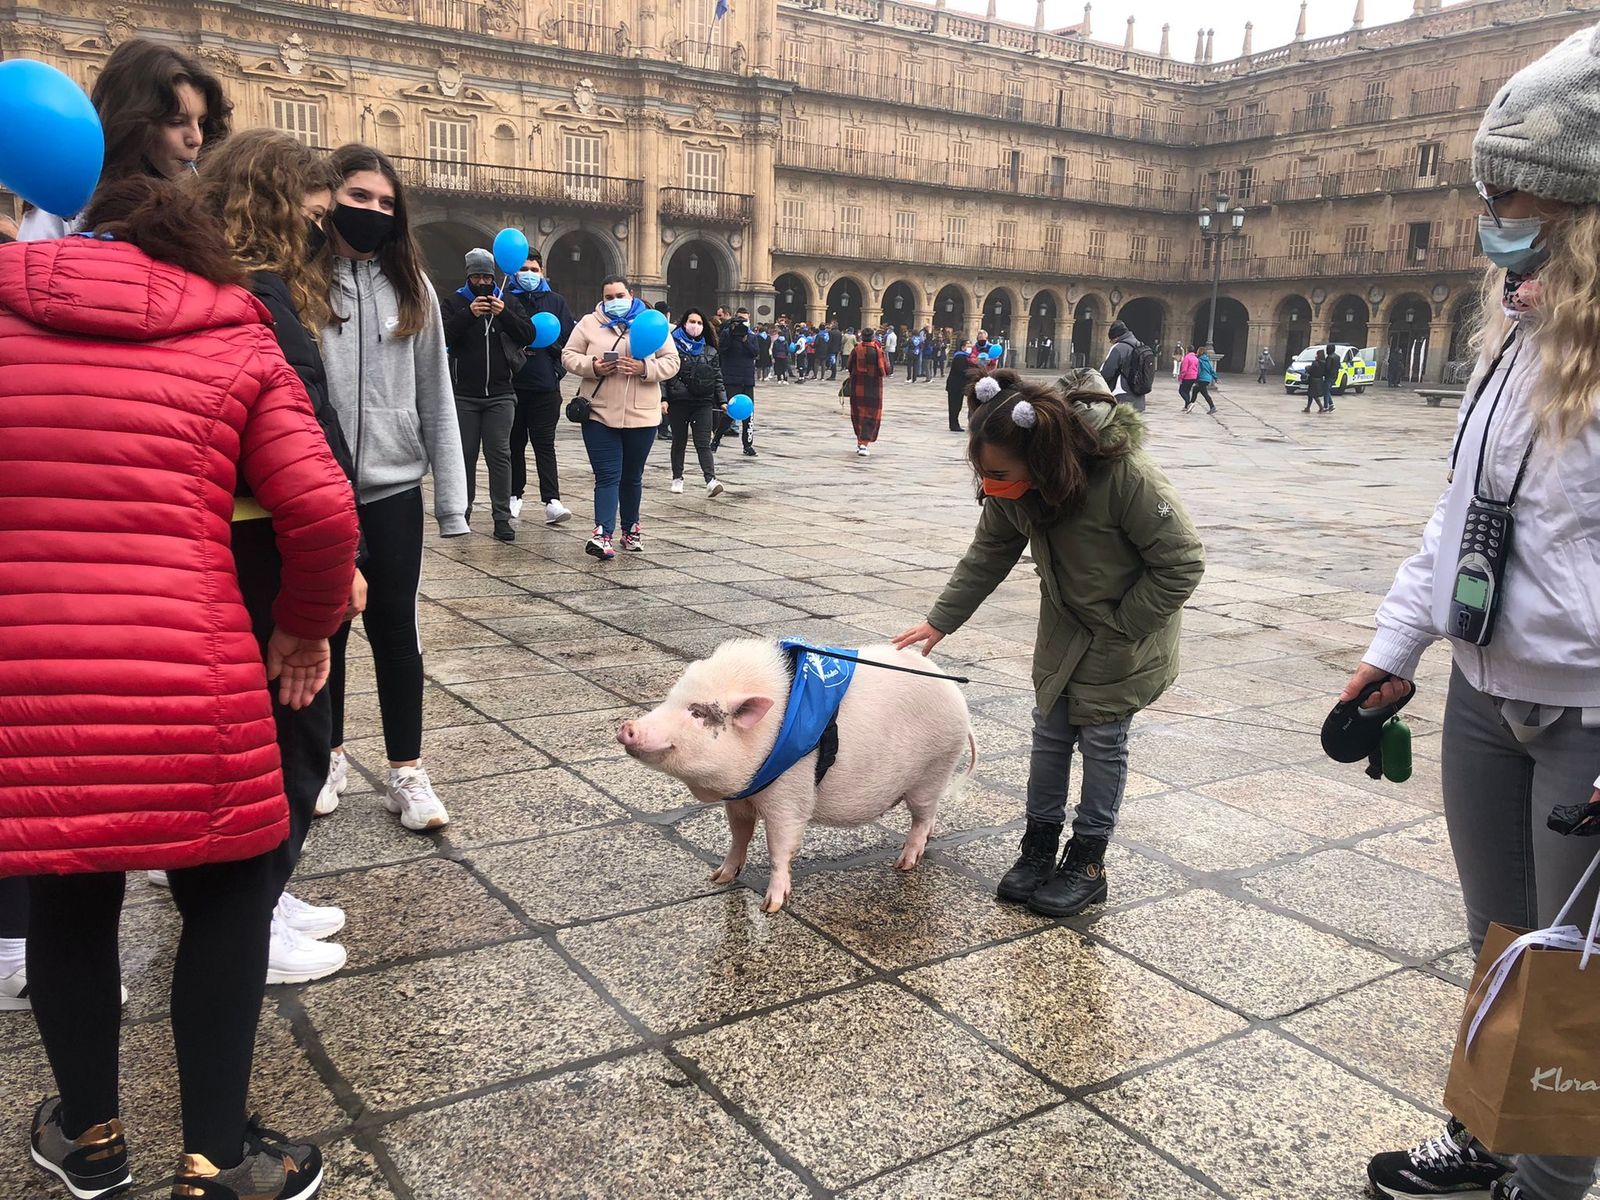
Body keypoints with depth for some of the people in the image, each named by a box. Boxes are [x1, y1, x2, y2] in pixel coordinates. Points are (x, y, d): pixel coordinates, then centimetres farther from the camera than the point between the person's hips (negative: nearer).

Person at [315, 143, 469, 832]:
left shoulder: (411, 288, 5)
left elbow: (436, 398, 4)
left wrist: (451, 501, 2)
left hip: (392, 488, 1)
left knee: (395, 629, 7)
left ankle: (406, 772, 16)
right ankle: (329, 757, 29)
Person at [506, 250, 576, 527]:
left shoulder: (555, 301, 10)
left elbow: (570, 336, 3)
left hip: (545, 384, 0)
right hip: (512, 383, 0)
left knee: (545, 443, -3)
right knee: (515, 442, 10)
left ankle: (552, 501, -10)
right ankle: (514, 496, 21)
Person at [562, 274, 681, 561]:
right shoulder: (588, 323, 6)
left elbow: (671, 362, 2)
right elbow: (569, 356, 5)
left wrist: (644, 369, -16)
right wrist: (592, 366, -15)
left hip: (641, 416, 1)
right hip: (600, 415, -1)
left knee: (632, 477, 14)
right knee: (607, 476, -9)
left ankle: (630, 528, 29)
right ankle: (603, 534, -16)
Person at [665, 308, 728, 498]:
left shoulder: (710, 351, 10)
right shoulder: (673, 345, -1)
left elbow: (717, 378, 12)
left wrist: (722, 400, 3)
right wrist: (662, 398, -14)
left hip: (703, 403, 1)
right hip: (678, 402, -1)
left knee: (703, 443, -6)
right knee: (679, 442, 11)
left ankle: (711, 481, -17)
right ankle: (677, 478, 24)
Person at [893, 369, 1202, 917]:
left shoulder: (1128, 476, -35)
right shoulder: (1012, 488, -16)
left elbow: (1182, 565, -24)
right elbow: (987, 556, 1)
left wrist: (1118, 626, -20)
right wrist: (941, 621, 1)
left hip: (1128, 631, -5)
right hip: (1064, 627, 5)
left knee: (1102, 739, 3)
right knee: (1050, 733, 9)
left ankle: (1088, 860, 19)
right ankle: (1039, 846, 24)